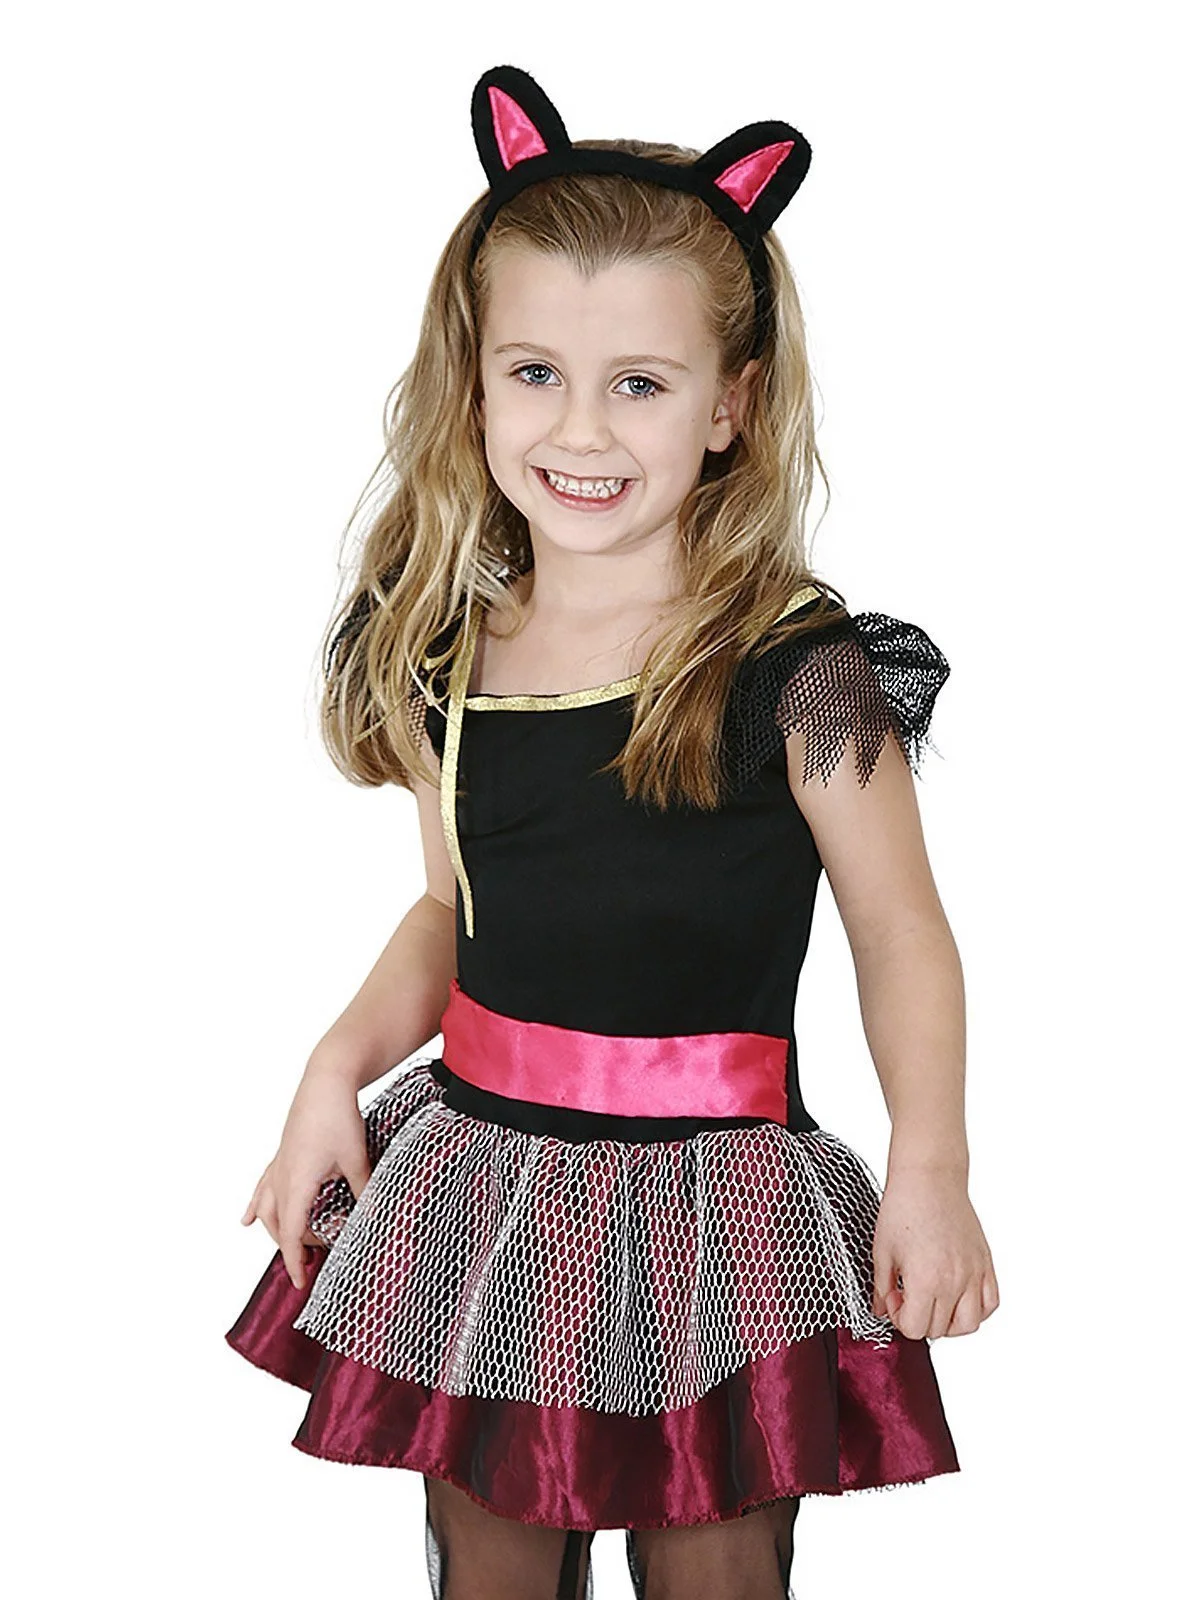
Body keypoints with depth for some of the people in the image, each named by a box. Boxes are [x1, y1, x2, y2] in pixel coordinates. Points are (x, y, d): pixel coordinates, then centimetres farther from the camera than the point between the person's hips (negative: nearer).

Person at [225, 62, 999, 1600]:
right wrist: (339, 1065, -1)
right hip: (480, 1173, 4)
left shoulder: (800, 668, -13)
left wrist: (930, 1161, -17)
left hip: (709, 1197, -4)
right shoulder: (447, 660, 0)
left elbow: (902, 937, -7)